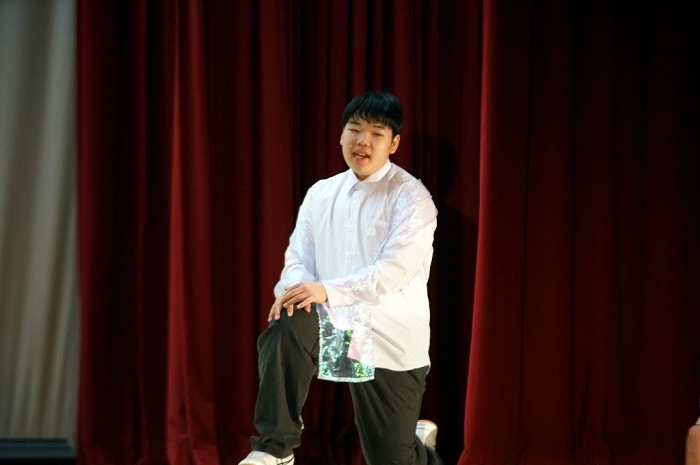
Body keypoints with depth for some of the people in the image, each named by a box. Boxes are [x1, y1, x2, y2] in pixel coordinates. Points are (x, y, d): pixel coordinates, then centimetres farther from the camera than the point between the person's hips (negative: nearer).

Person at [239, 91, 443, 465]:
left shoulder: (410, 197, -7)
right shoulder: (321, 194, 9)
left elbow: (395, 269, -19)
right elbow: (298, 257, 4)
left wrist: (328, 291, -30)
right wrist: (295, 288, -21)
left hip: (391, 338, -3)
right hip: (336, 324, 3)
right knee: (285, 330, -32)